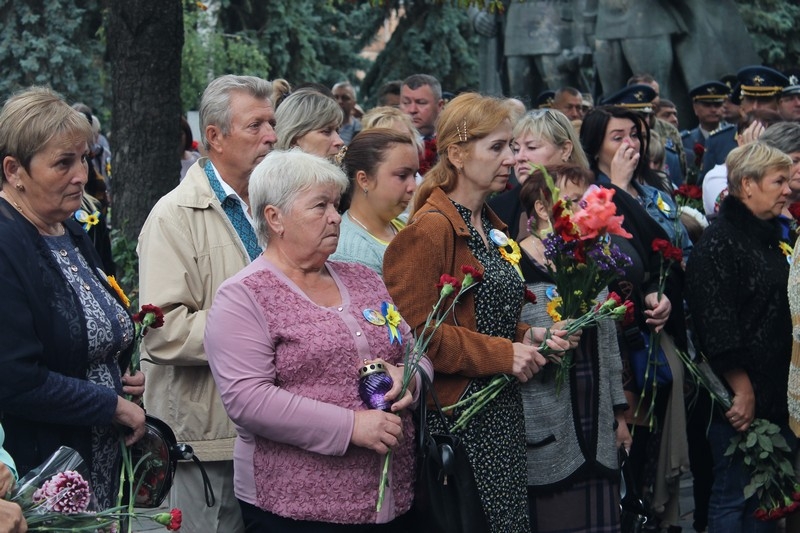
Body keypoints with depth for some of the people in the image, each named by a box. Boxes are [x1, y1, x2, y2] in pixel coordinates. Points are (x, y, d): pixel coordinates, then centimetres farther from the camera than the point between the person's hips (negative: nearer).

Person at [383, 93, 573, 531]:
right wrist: (503, 353, -16)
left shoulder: (491, 227, 16)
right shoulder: (430, 228, -13)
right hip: (456, 415, -9)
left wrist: (526, 336, 8)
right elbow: (415, 330, -20)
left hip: (502, 414, 9)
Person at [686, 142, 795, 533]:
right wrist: (742, 391, -18)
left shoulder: (770, 236, 13)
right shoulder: (720, 243, -15)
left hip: (772, 393, 9)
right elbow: (716, 325, -20)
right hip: (738, 395, -9)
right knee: (733, 496, 0)